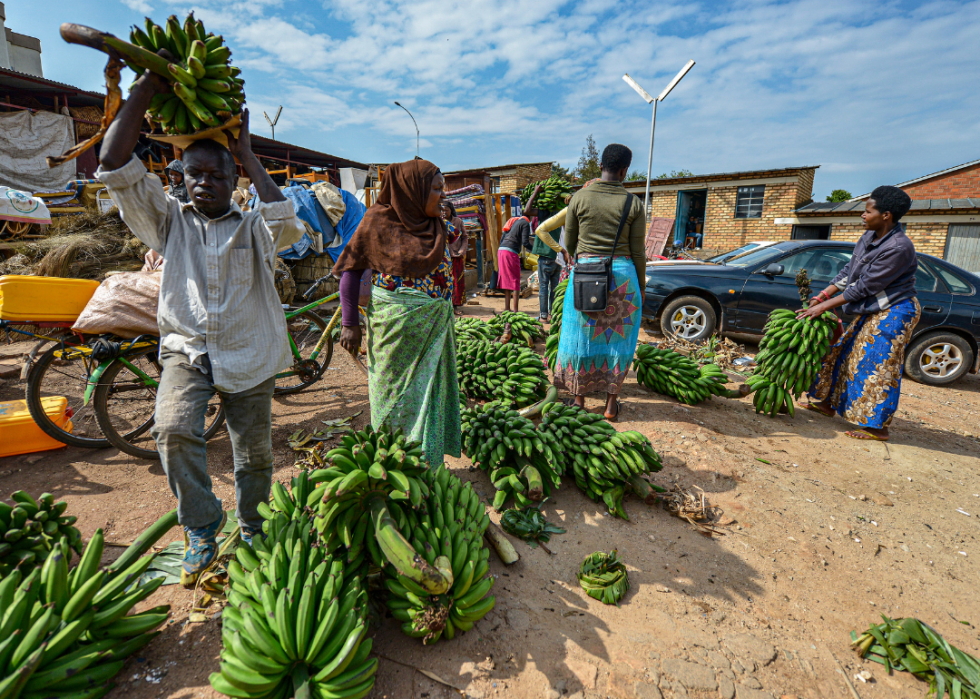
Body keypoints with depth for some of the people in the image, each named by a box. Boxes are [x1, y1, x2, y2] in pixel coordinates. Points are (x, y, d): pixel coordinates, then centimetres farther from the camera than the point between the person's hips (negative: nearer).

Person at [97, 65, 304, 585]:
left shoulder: (252, 226, 3)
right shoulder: (169, 220, 8)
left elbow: (286, 226, -20)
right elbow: (115, 166, -4)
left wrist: (249, 157, -10)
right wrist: (147, 87, -7)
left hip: (248, 354, -1)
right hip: (186, 349, 1)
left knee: (254, 454, 6)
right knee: (173, 430, -23)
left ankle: (252, 532, 32)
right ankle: (202, 528, 3)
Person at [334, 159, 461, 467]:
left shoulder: (436, 224, 9)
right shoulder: (379, 219, -8)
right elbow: (350, 269, -5)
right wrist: (349, 324, -9)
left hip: (436, 324, 6)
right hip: (397, 325, -6)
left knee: (431, 392, 12)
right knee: (397, 395, 7)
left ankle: (428, 462, 27)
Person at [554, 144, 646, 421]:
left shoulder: (580, 197, -2)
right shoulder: (633, 203, -3)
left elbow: (568, 242, 7)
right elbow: (637, 251, -1)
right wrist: (641, 286, 11)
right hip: (621, 273, 0)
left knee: (582, 336, 10)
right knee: (617, 338, 11)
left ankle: (579, 400, 19)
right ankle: (611, 404, 18)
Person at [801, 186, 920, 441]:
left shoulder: (899, 247, -24)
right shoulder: (869, 237, 3)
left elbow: (864, 287, -24)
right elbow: (849, 271, 10)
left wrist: (824, 306, -22)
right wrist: (822, 295, 3)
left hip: (893, 312, -9)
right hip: (873, 310, 9)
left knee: (878, 366, -6)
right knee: (844, 354, 13)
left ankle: (877, 426, 2)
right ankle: (827, 403, 25)